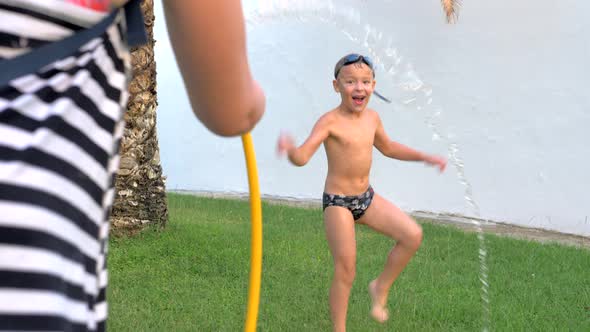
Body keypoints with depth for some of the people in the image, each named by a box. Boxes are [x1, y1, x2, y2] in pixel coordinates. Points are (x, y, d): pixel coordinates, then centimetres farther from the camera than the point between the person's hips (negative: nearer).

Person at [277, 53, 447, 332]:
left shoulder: (372, 117, 3)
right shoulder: (330, 122, -18)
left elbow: (387, 147, 22)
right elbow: (303, 157, -29)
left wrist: (424, 157, 23)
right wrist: (290, 149, -52)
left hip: (366, 197, 6)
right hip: (337, 203, -6)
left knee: (413, 235, -5)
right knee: (345, 271, -2)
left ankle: (381, 287, 16)